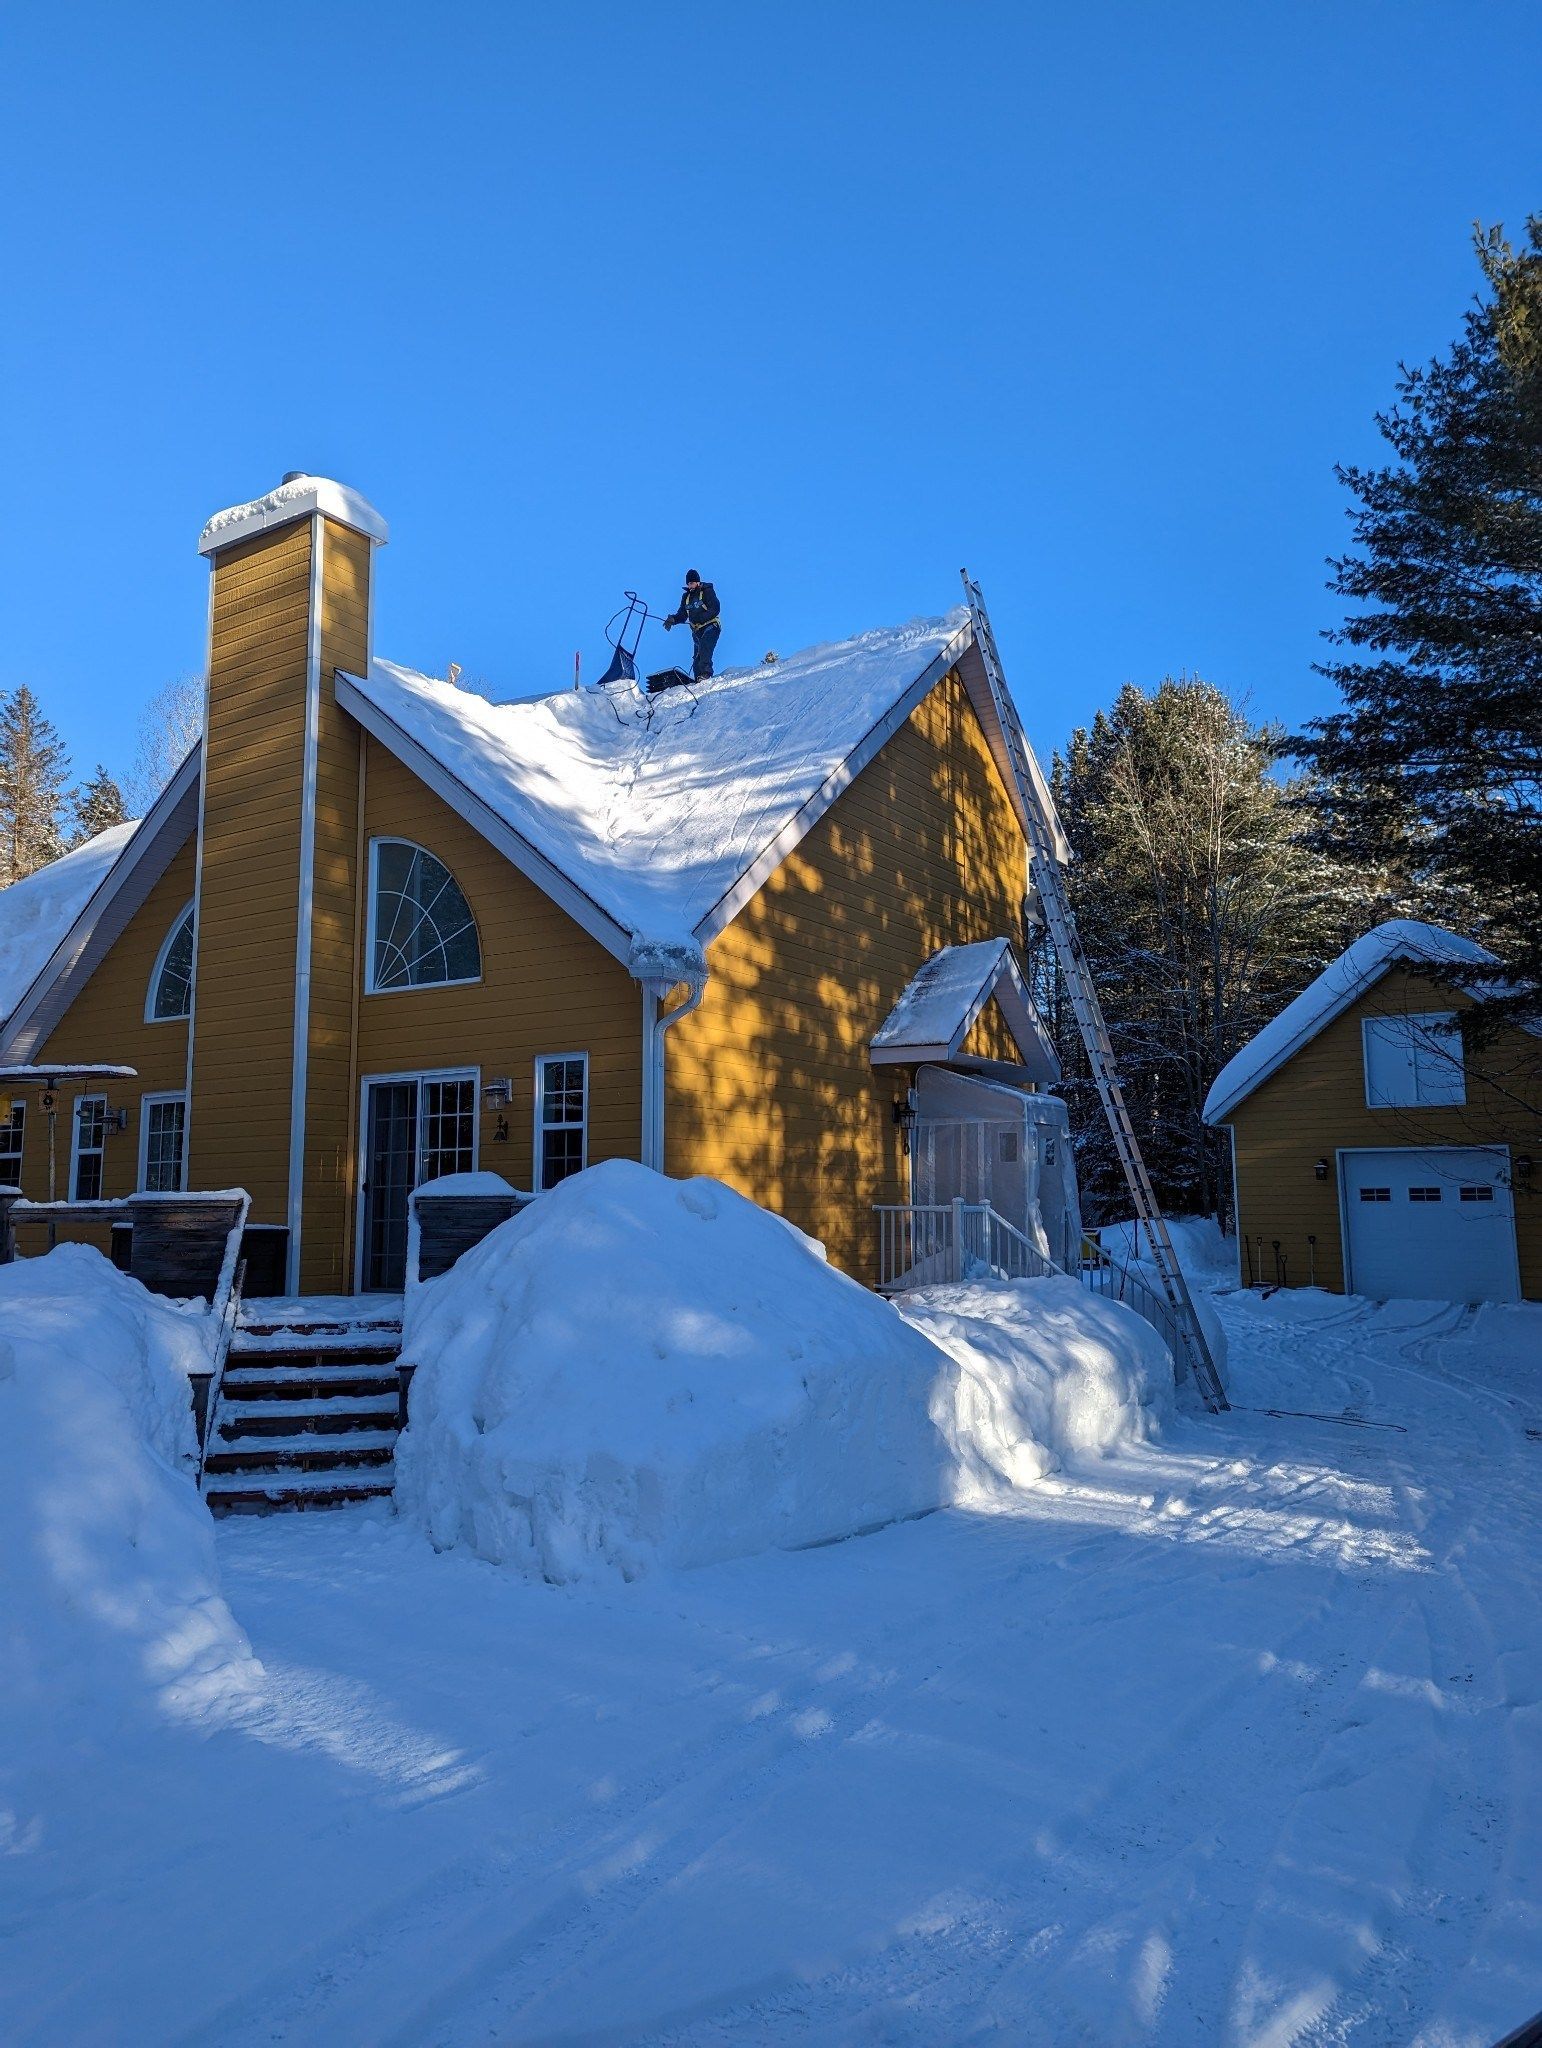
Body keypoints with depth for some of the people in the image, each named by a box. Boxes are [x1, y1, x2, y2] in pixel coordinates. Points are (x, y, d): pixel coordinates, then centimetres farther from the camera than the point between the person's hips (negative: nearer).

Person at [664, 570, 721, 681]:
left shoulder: (707, 592, -2)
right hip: (697, 630, 7)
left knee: (704, 650, -29)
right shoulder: (686, 596, 17)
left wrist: (701, 618, -26)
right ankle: (699, 681, -1)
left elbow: (714, 610, -13)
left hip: (710, 627, -7)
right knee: (697, 658, -1)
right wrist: (673, 620, -8)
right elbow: (682, 615, 14)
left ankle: (705, 674, -40)